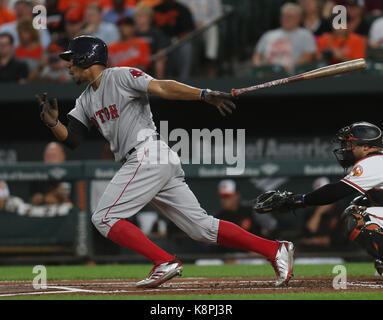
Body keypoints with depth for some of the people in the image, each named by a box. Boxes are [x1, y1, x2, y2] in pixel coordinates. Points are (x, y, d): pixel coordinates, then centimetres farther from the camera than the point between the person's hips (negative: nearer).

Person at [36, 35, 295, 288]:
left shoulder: (121, 76, -2)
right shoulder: (86, 100, 23)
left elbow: (162, 87, -15)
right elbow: (71, 138, 15)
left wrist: (204, 95, -29)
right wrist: (53, 122, -6)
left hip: (148, 156, -8)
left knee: (104, 218, -11)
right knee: (202, 227, 2)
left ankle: (165, 261, -16)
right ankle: (275, 250, -1)